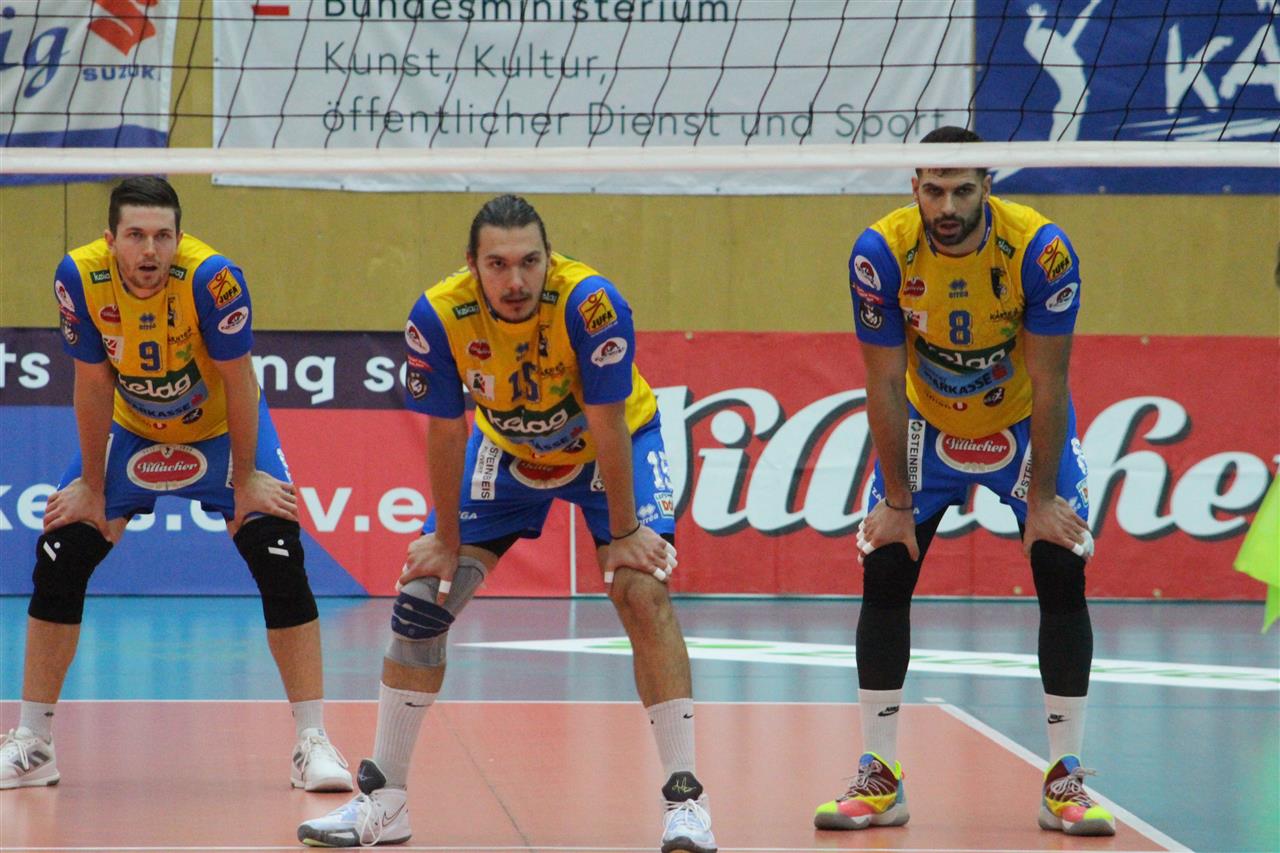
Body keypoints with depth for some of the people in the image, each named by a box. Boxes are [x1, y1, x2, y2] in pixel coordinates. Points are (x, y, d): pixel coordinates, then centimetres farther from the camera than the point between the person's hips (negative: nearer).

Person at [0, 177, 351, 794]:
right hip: (132, 433, 3)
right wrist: (92, 489, -9)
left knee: (279, 559, -18)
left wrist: (245, 481, -15)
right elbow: (93, 385, -14)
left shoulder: (212, 278, -33)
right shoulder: (81, 276, -25)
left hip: (222, 429, -3)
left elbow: (238, 382, -21)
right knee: (58, 557, -6)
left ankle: (313, 744, -12)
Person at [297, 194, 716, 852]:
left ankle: (684, 799, -16)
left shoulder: (590, 303, -35)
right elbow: (446, 434, -16)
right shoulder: (439, 316, -28)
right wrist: (447, 542, -11)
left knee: (642, 591, -22)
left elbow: (607, 425, -27)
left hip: (611, 448, -3)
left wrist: (624, 532, -22)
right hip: (504, 449, 3)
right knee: (421, 597, -4)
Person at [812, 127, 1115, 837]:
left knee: (1063, 569, -14)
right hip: (926, 426, 1)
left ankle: (1066, 781, -7)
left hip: (1025, 425, -1)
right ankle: (878, 778, -1)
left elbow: (1048, 386, -21)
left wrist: (1043, 499, -21)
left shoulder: (1041, 251, -28)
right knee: (883, 571, -9)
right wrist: (897, 502, -16)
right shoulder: (881, 253, -24)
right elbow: (885, 384, -17)